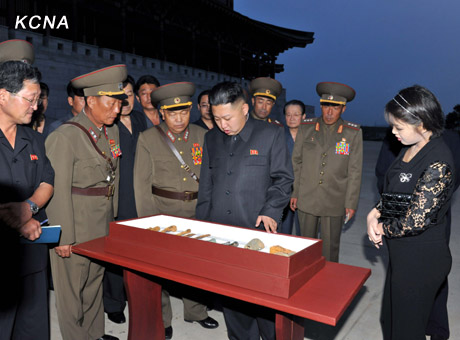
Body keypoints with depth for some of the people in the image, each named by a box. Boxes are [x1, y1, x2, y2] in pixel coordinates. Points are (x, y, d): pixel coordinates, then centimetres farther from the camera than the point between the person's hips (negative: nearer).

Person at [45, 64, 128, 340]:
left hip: (103, 223, 7)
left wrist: (113, 218, 12)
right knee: (72, 284, 9)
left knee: (95, 279, 20)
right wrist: (63, 237, -16)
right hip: (75, 222, -7)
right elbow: (58, 190, -17)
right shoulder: (64, 137, -17)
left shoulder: (111, 131, 5)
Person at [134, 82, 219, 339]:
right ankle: (161, 319, 28)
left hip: (197, 210, 2)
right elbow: (142, 183, -3)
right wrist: (148, 220, -7)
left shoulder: (202, 136, 4)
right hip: (163, 210, -2)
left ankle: (195, 311, 36)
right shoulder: (148, 138, -2)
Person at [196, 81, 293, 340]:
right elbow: (206, 185, 15)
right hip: (219, 233, 4)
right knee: (229, 296, 13)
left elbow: (283, 178, 1)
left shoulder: (271, 134, -1)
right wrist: (203, 223, 11)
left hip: (258, 232, -4)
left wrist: (271, 212, -12)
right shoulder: (212, 138, 12)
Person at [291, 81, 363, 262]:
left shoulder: (353, 133, -3)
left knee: (331, 247, 10)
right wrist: (294, 193, 4)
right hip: (306, 199, 1)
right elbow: (296, 162, 6)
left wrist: (351, 203, -3)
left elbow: (355, 171, -2)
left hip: (334, 203, -1)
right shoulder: (306, 128, 1)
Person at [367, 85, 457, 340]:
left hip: (422, 259, -8)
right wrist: (375, 213, -5)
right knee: (389, 319, 24)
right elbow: (392, 192, 13)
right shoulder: (410, 149, 3)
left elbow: (415, 221, -25)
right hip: (401, 252, 9)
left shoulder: (437, 162, -24)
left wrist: (382, 228, -9)